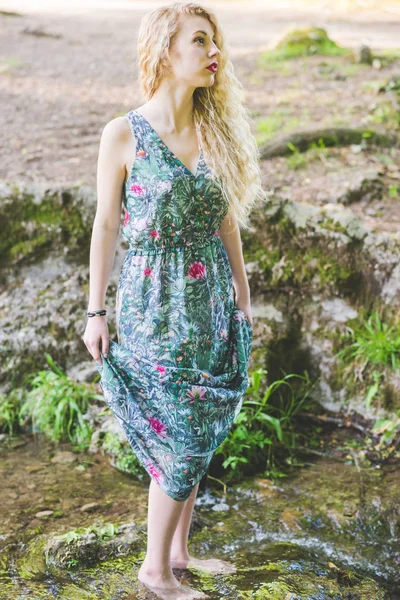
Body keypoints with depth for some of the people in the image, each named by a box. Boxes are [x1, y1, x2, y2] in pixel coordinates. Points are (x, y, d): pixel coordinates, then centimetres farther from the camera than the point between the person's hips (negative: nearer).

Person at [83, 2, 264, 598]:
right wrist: (95, 311, -3)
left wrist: (243, 299, 14)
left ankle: (180, 550, 31)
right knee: (179, 441, 0)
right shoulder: (124, 135, -8)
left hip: (211, 305, 5)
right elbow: (106, 224, -4)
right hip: (154, 308, -5)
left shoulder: (217, 132, 5)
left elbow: (226, 222, 11)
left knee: (199, 435, 13)